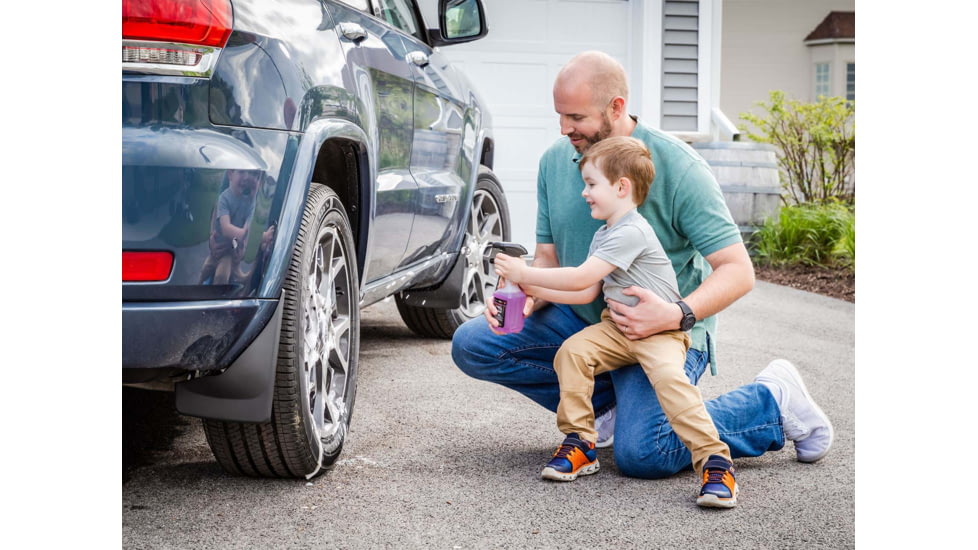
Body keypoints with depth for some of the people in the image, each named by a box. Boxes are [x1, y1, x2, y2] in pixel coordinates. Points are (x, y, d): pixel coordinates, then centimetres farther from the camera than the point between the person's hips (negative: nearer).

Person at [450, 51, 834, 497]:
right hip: (584, 318, 6)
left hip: (666, 331, -6)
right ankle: (606, 403, 4)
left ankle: (772, 402, -2)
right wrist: (526, 296, -17)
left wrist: (677, 315, -37)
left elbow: (737, 270, -20)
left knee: (641, 453, -28)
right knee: (472, 344, -8)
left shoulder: (677, 167, -19)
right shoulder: (555, 162, -1)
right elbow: (548, 258, 7)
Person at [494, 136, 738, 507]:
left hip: (659, 328, -8)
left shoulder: (631, 232, -18)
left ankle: (714, 461, -29)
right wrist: (531, 288, 5)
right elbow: (587, 293, 12)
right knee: (573, 350, -16)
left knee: (668, 376, -33)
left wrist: (526, 274, -16)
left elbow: (581, 278, -23)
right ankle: (580, 443, -10)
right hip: (617, 326, 8)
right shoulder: (603, 236, 14)